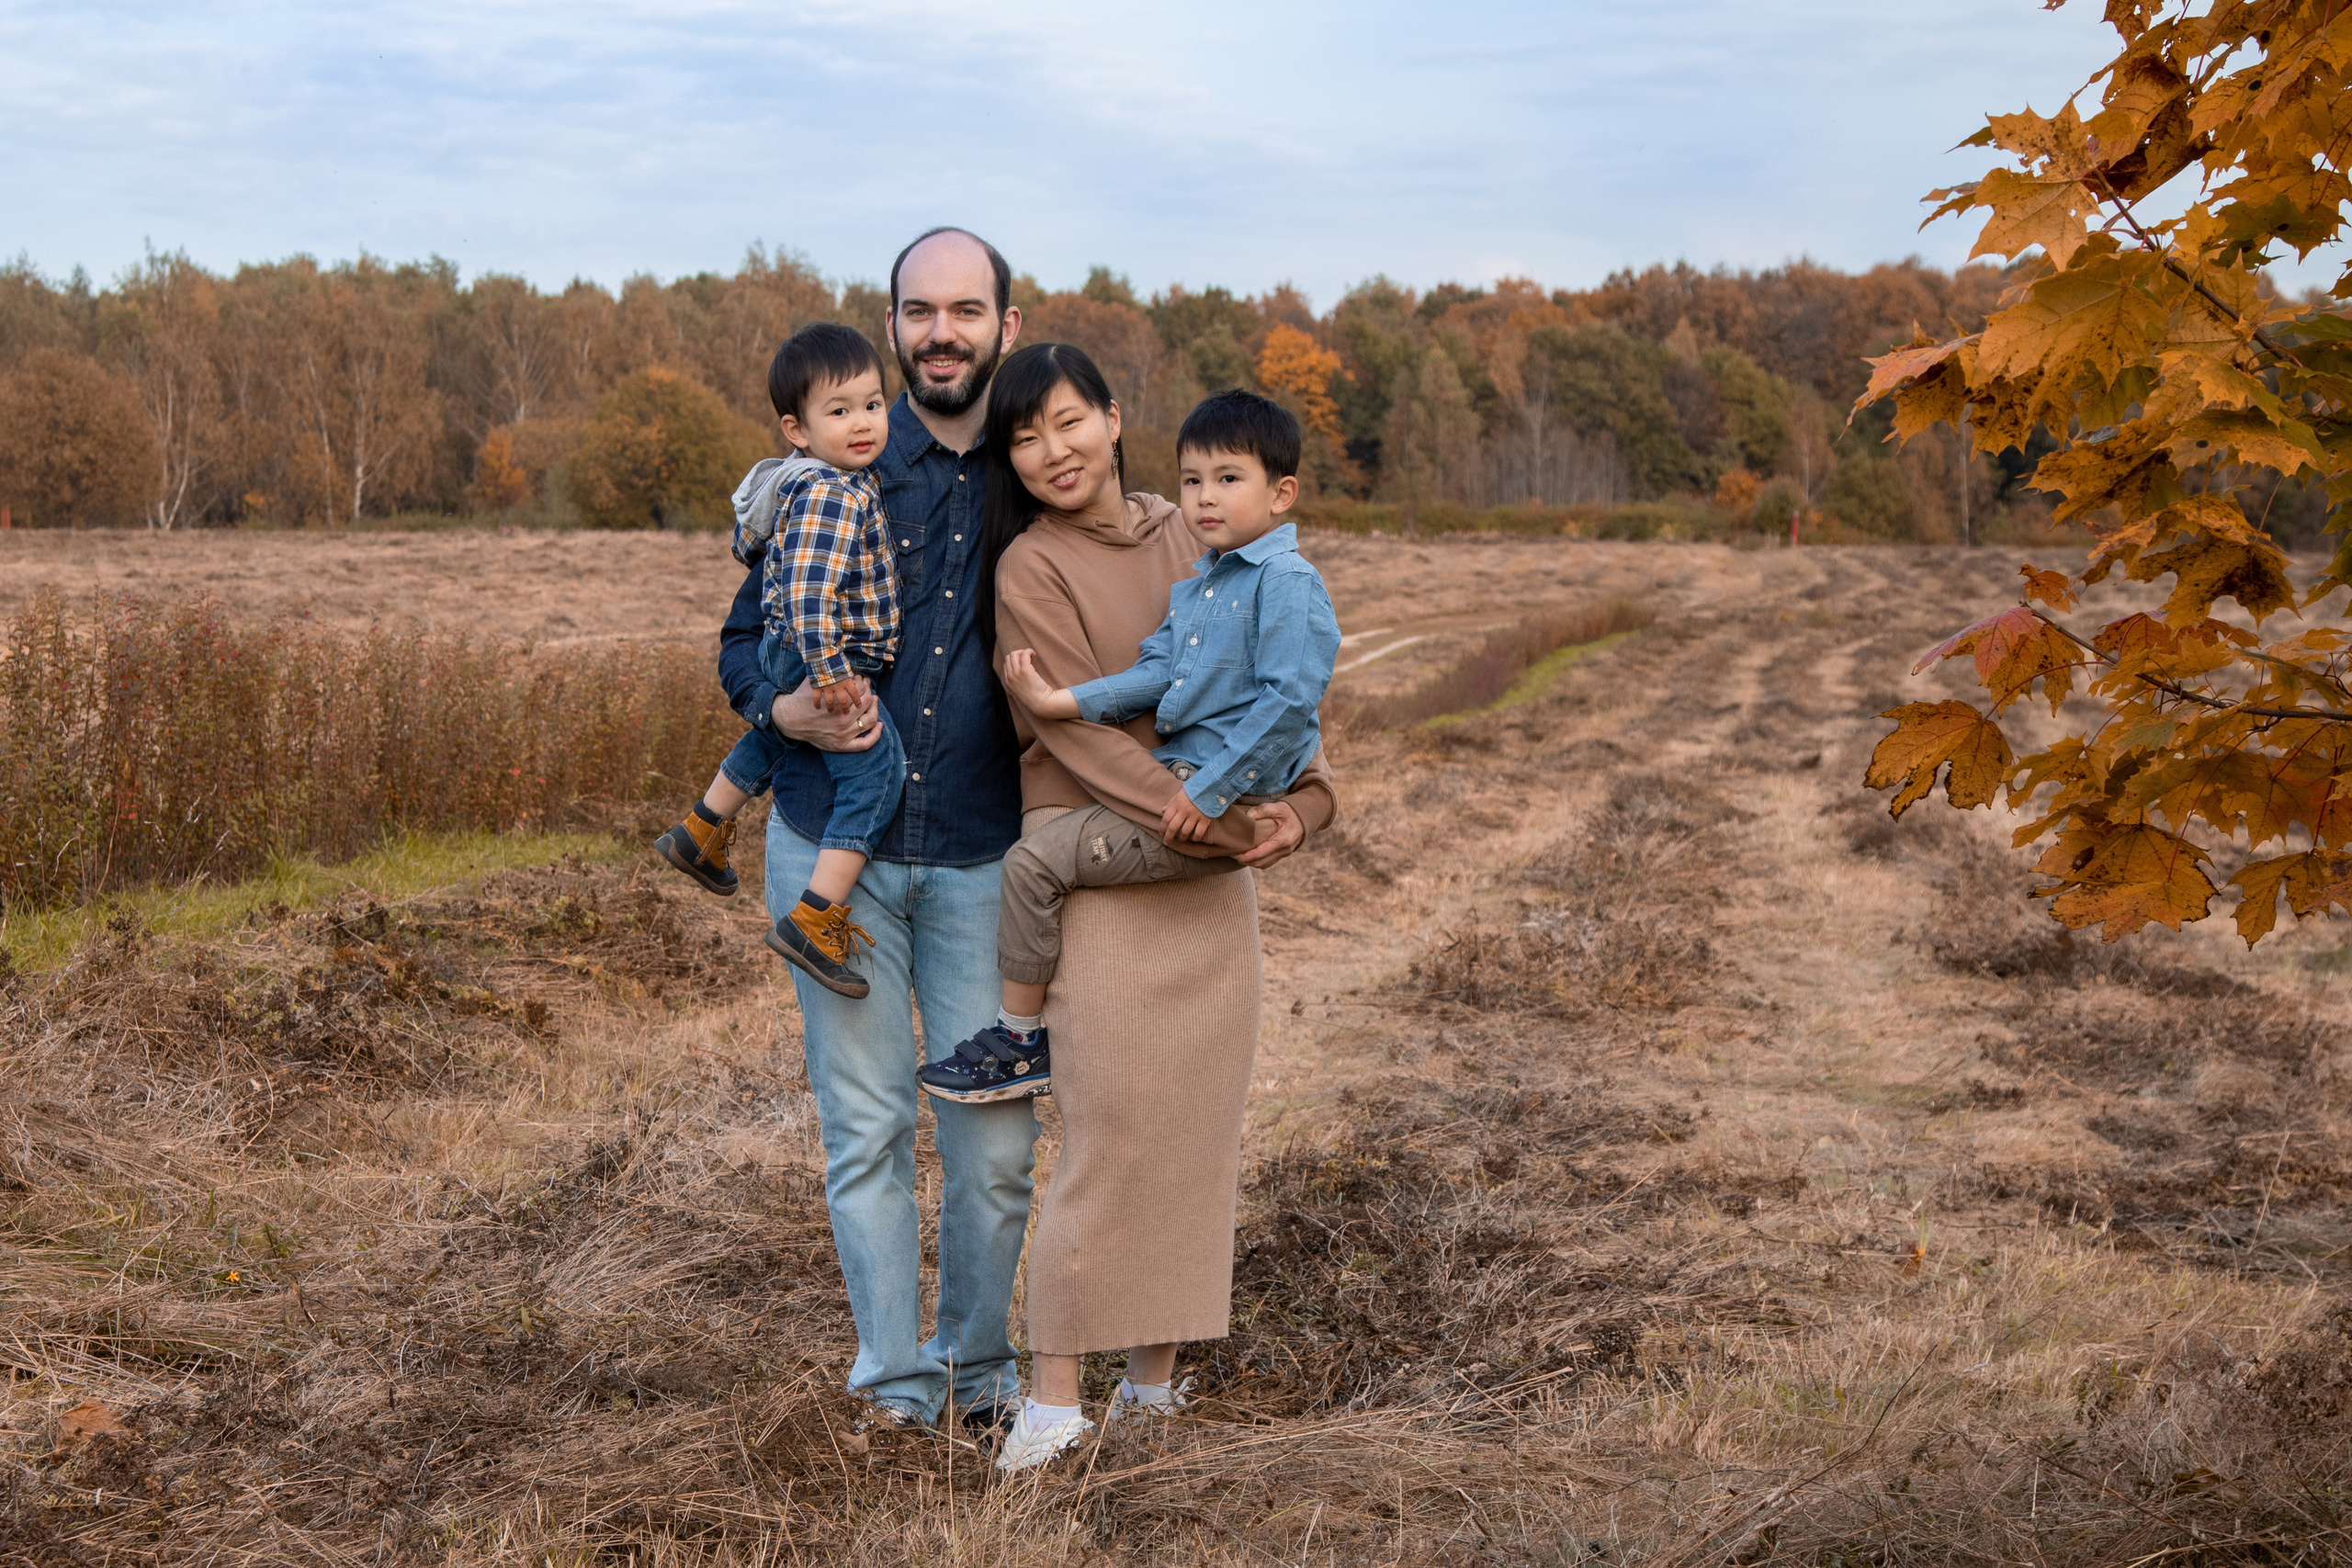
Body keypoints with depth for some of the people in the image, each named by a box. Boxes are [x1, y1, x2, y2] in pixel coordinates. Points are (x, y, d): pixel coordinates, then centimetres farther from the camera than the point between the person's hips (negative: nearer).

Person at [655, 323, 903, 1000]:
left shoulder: (805, 482, 11)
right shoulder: (835, 494, -22)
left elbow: (750, 544, 27)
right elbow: (809, 587, -31)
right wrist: (829, 670, -33)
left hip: (784, 657, 11)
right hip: (814, 659, -11)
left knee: (774, 733, 36)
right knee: (876, 772, -14)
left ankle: (701, 830, 54)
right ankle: (813, 919, -18)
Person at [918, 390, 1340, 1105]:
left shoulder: (1288, 582, -13)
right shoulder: (1196, 586, 16)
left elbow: (1289, 700, -20)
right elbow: (1155, 675, 7)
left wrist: (1209, 791, -21)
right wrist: (1061, 701, -9)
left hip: (1230, 803, -10)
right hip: (1186, 780, 10)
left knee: (1035, 860, -12)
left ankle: (1020, 1039, 3)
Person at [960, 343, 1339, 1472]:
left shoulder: (1184, 540, 11)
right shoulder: (1030, 568, -5)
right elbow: (1078, 729, -13)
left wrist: (1301, 792, -8)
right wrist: (1202, 818, -21)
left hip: (1210, 868, 5)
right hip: (1095, 857, -5)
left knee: (1197, 1120, 6)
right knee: (1110, 1124, -12)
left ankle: (1155, 1373, 17)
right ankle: (1054, 1395, -5)